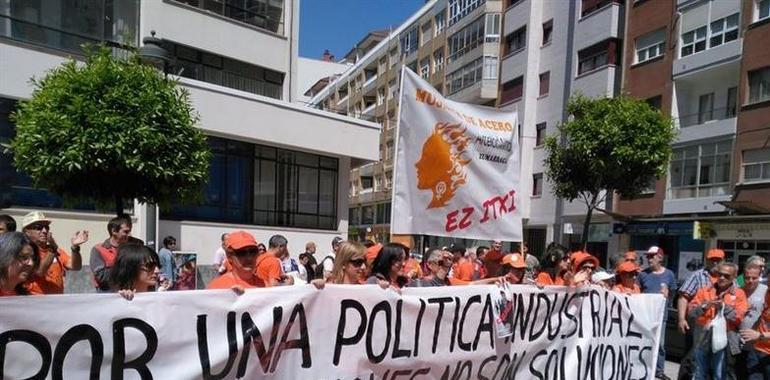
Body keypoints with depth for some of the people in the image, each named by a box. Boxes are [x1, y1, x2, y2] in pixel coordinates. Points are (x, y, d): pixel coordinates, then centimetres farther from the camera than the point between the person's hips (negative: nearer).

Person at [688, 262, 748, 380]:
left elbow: (740, 317, -7)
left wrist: (724, 306, -18)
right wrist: (704, 306, -17)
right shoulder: (704, 291, 8)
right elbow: (690, 311, 1)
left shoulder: (739, 294, 3)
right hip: (703, 339, 2)